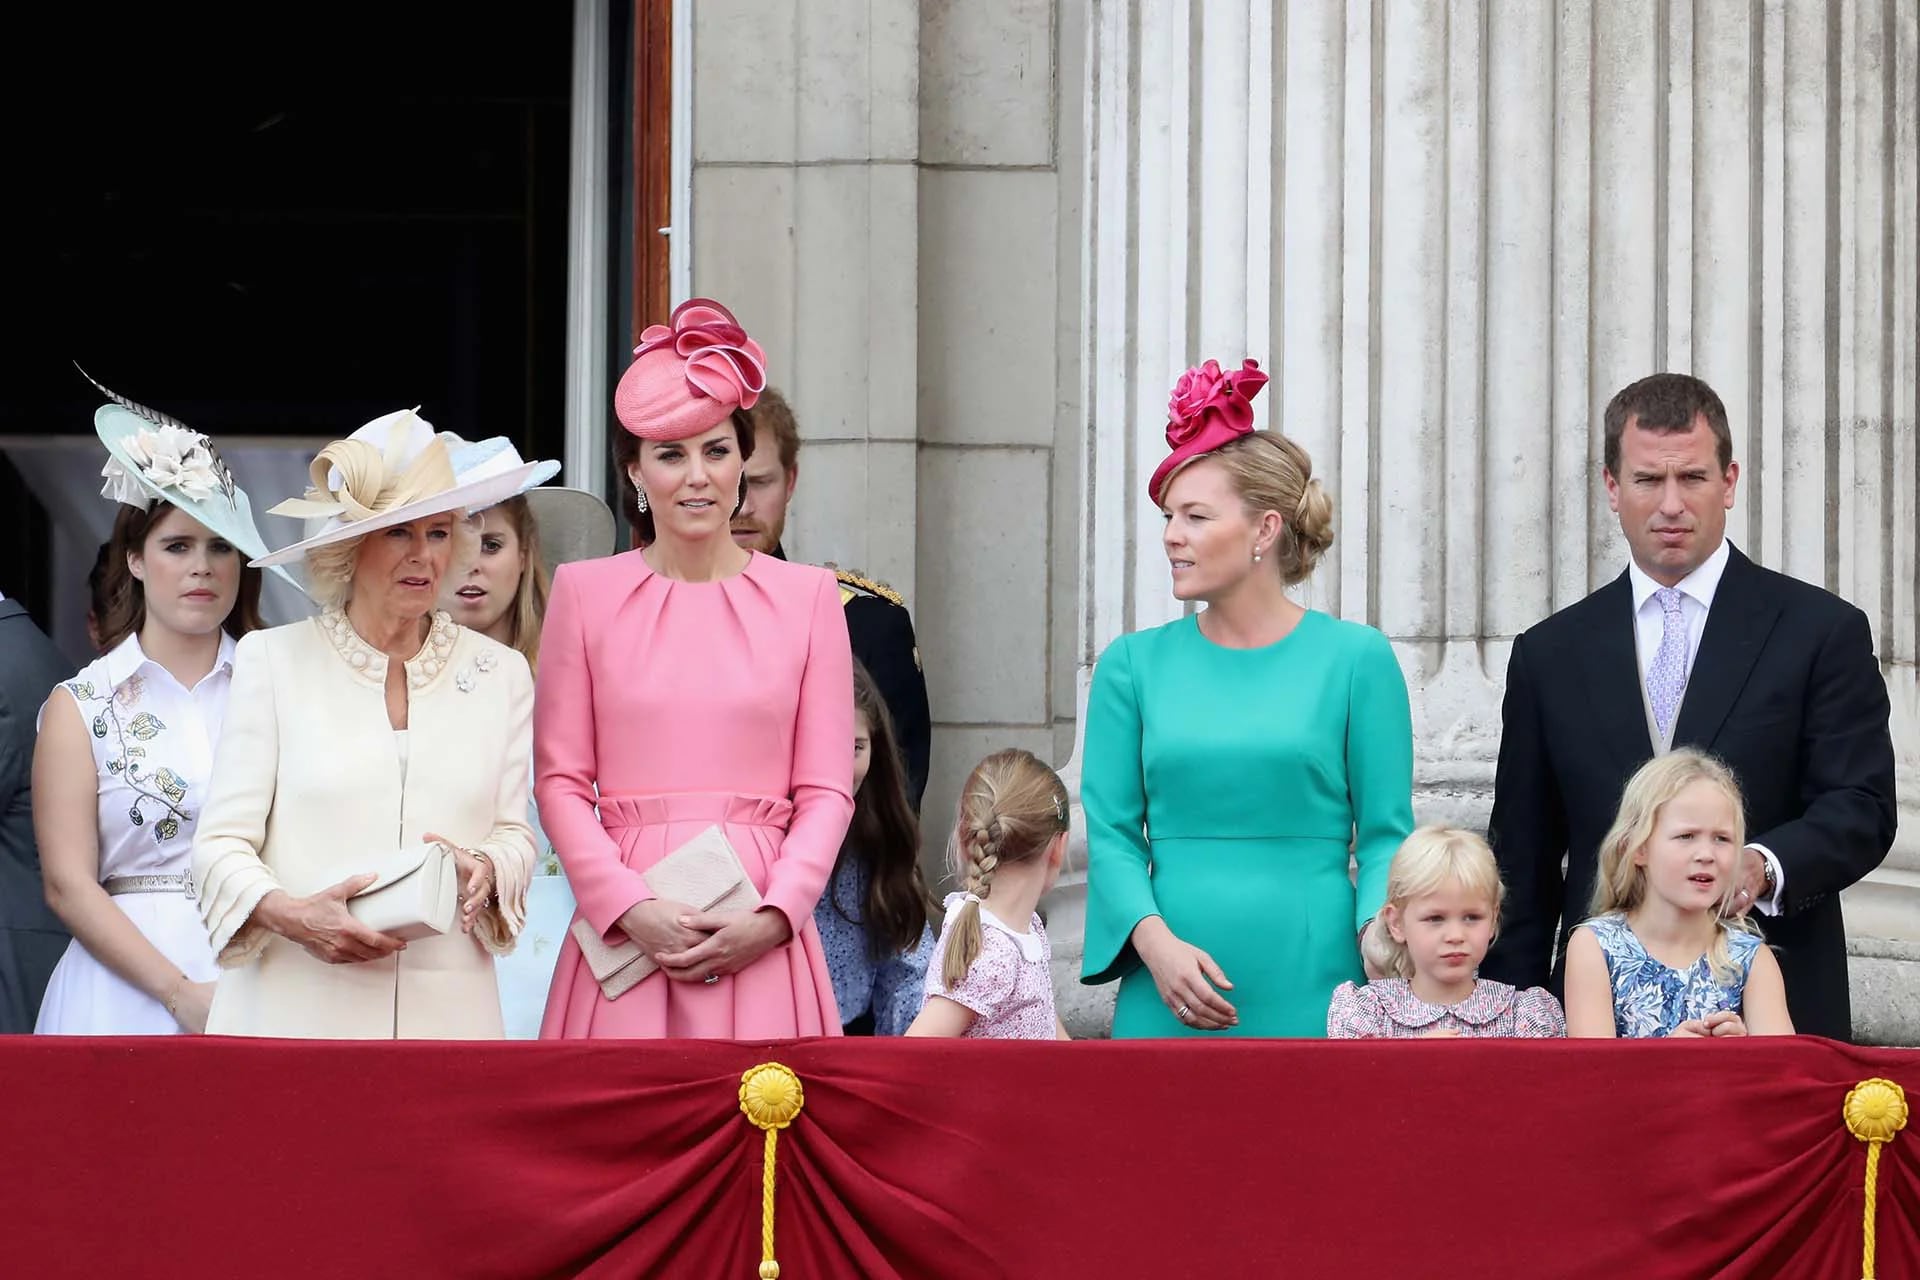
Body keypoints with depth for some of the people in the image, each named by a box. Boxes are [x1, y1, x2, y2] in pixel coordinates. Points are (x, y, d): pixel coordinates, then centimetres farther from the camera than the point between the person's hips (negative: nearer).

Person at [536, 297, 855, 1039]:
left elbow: (826, 791, 6)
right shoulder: (584, 592, 8)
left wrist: (773, 917, -9)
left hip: (759, 941, 0)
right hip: (623, 930, 0)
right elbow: (560, 781, 4)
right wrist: (632, 908, -10)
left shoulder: (807, 598, 8)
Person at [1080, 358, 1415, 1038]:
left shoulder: (1356, 658, 2)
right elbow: (1110, 832, 5)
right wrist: (1156, 941, -11)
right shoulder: (1133, 665, 9)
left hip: (1309, 993, -2)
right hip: (1168, 1000, 2)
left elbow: (1386, 834, 2)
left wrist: (1379, 946, -15)